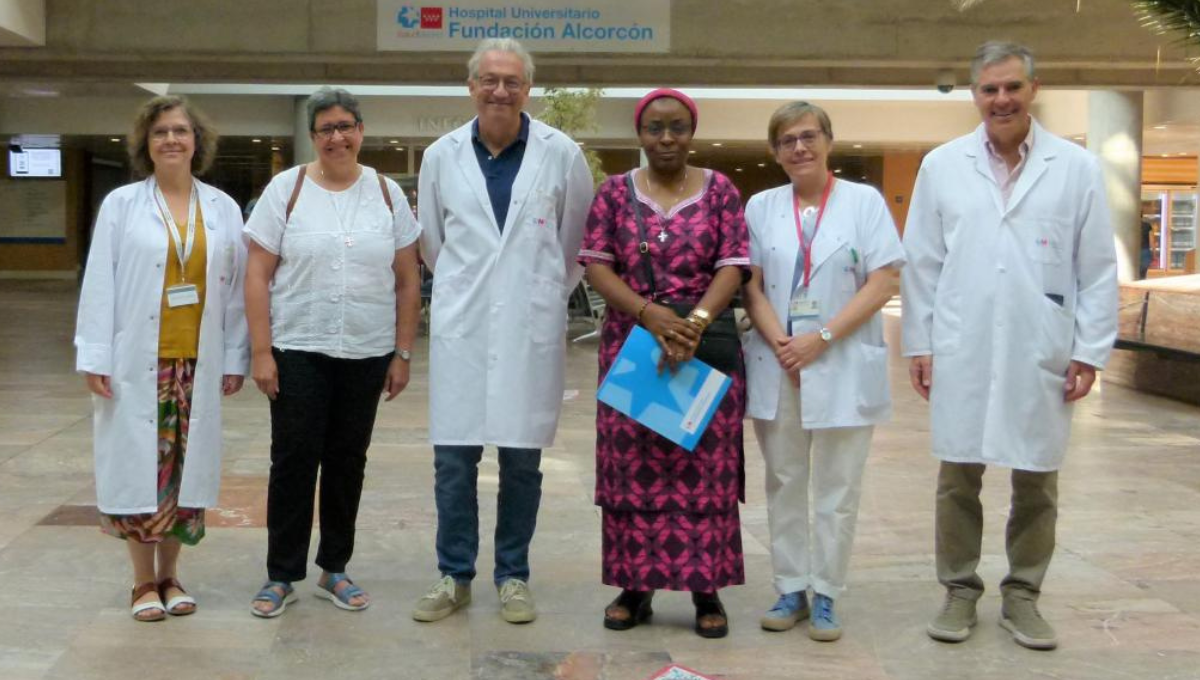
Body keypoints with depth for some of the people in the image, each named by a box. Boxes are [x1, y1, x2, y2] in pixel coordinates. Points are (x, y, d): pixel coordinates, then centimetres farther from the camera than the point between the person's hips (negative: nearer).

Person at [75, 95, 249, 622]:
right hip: (138, 363, -2)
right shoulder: (121, 205, 2)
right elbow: (100, 284, -1)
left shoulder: (223, 209, 7)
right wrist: (94, 357, -7)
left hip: (198, 364, 2)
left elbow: (235, 288, 7)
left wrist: (235, 358, 4)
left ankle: (169, 575, 22)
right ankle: (144, 582, 16)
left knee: (185, 470, 7)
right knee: (139, 467, 3)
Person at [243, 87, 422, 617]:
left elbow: (408, 281, 7)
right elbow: (257, 275, -3)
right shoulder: (287, 189, -1)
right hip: (298, 352, -2)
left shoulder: (388, 194, 5)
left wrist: (403, 353, 3)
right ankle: (281, 576, 14)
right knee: (294, 461, 1)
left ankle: (334, 569, 23)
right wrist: (261, 352, -9)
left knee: (348, 463, 9)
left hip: (367, 355, 2)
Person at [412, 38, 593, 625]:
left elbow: (576, 237, 11)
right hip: (461, 326, 1)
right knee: (453, 456, 2)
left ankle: (513, 577, 19)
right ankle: (454, 575, 16)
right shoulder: (441, 156, 3)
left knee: (522, 459, 5)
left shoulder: (562, 154, -2)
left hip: (532, 328, -1)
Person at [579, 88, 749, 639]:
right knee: (631, 466, 3)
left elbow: (733, 267, -4)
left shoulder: (720, 190, 3)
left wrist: (695, 322, -20)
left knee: (705, 466, 1)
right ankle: (635, 586, 13)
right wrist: (650, 314, -17)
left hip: (706, 344, -1)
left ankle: (706, 589, 10)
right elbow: (596, 266, -2)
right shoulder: (615, 192, 5)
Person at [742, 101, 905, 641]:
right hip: (777, 366, 3)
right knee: (784, 484, 8)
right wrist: (779, 342, -11)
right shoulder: (760, 207, 8)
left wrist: (821, 338, -14)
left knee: (837, 490, 2)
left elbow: (882, 284, -6)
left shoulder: (864, 201, 0)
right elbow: (751, 286, 5)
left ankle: (825, 595, 11)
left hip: (843, 367, -2)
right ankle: (790, 590, 17)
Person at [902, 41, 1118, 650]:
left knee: (1036, 483, 8)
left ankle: (1022, 595, 22)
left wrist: (1091, 351, -2)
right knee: (958, 479, 6)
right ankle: (960, 591, 20)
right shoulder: (941, 165, 4)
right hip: (960, 354, 0)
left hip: (1041, 356, 0)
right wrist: (919, 343, 2)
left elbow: (1098, 269, 3)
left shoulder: (1077, 168, 3)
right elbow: (921, 263, 6)